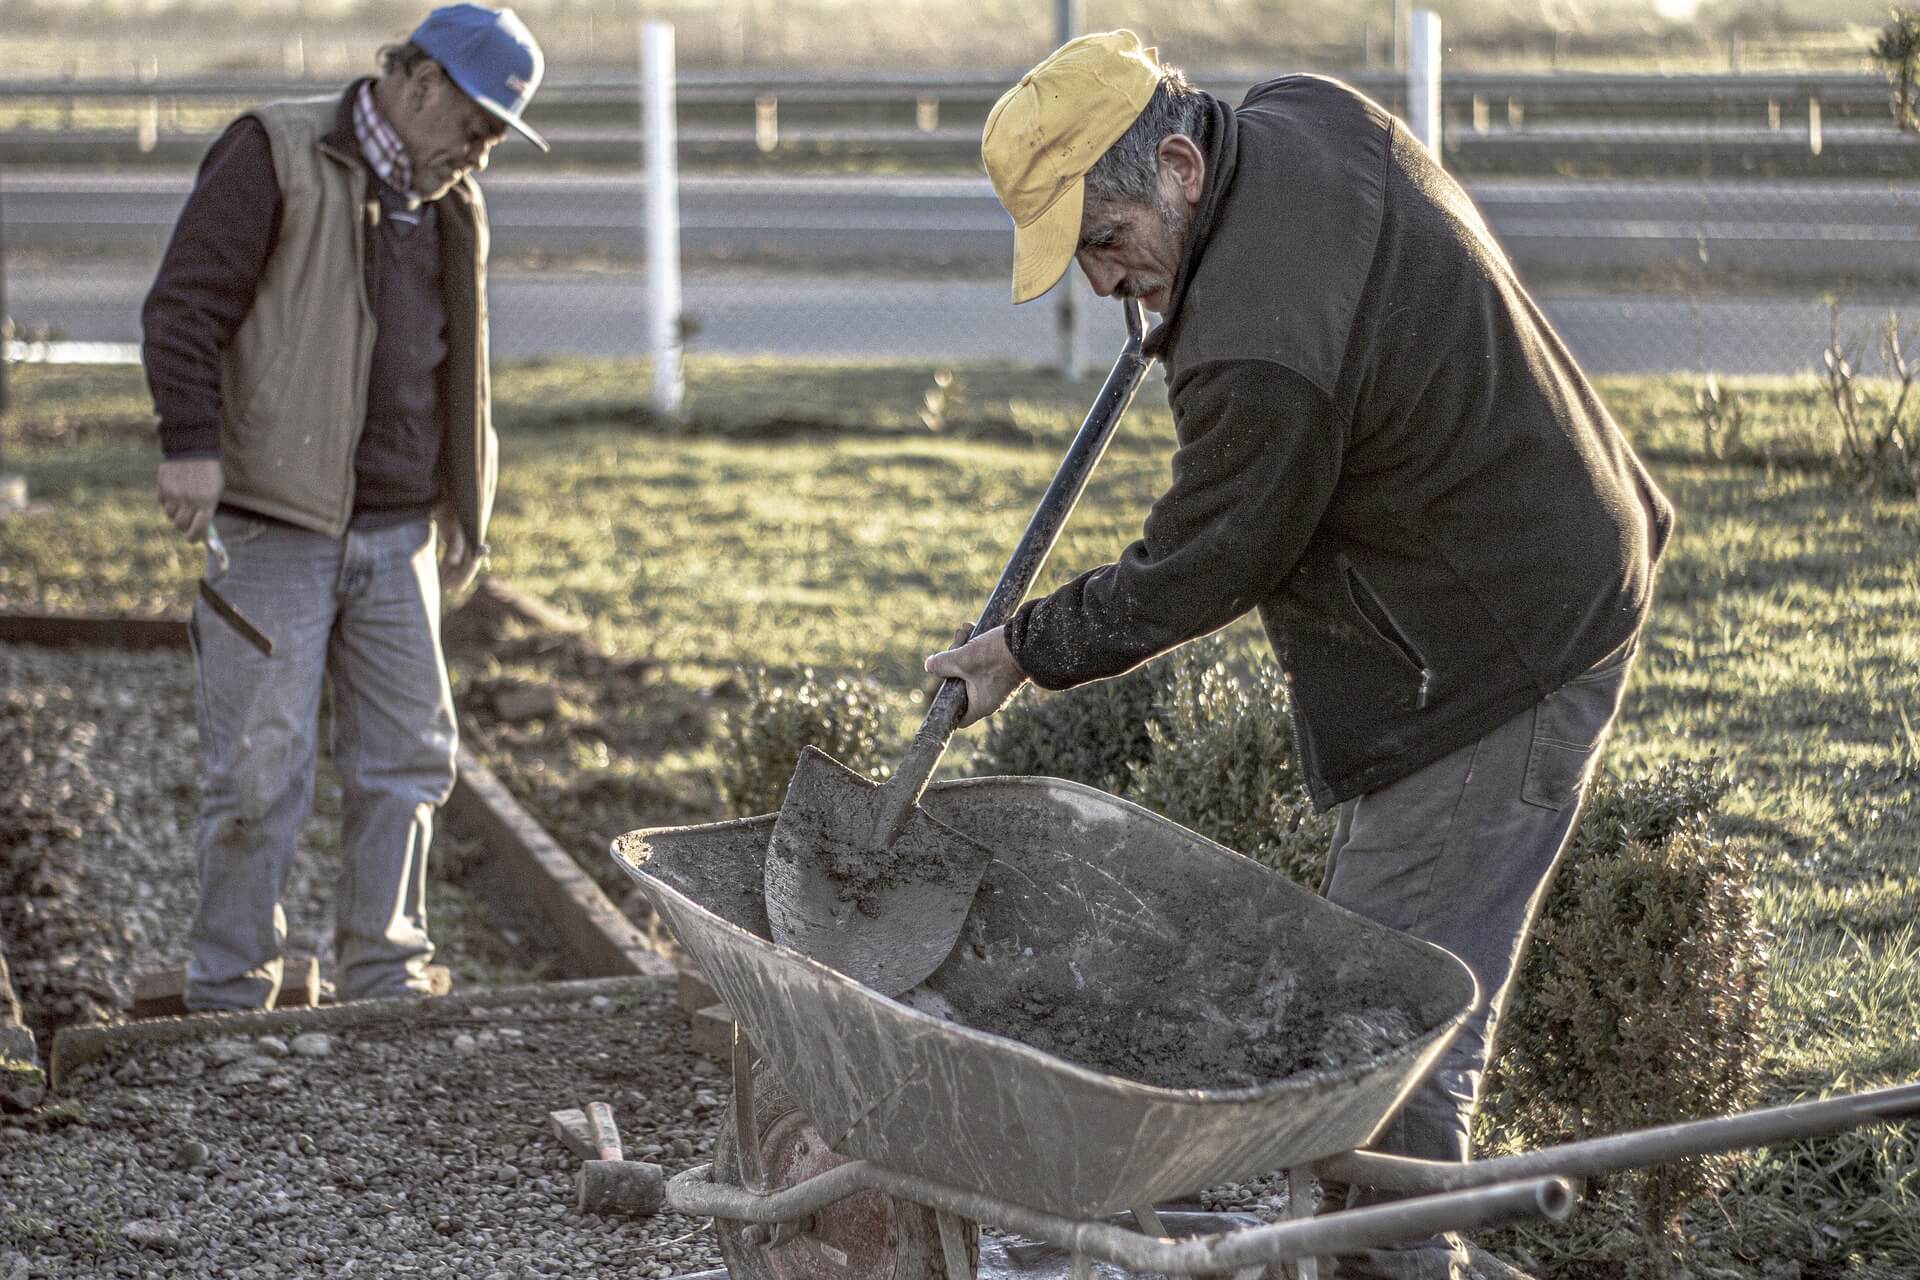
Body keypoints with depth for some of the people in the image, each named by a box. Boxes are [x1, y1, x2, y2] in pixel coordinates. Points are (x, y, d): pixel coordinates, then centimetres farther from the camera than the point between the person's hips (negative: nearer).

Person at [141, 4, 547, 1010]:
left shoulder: (446, 205, 17)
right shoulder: (274, 156, -7)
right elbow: (185, 304, -13)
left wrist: (466, 505, 22)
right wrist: (193, 441, -23)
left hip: (397, 531, 7)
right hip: (273, 522, -7)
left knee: (407, 757, 7)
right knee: (261, 768, -5)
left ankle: (383, 981, 18)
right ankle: (228, 996, 5)